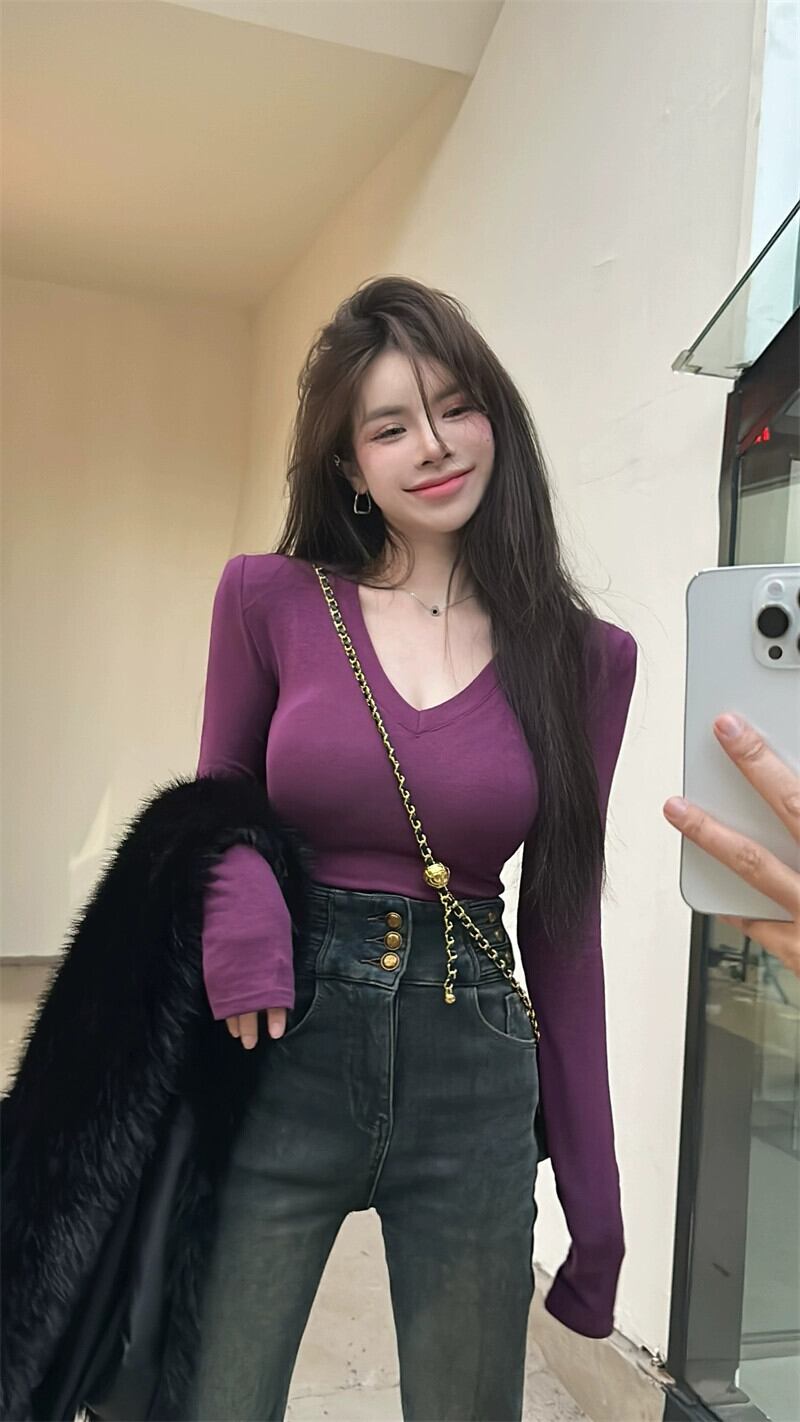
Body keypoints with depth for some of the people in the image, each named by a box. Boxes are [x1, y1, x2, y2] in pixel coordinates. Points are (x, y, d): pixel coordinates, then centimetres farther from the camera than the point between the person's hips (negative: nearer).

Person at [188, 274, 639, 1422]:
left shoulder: (584, 657, -1)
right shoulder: (270, 597, -3)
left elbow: (562, 928, 5)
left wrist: (594, 1194, 8)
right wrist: (238, 889, -16)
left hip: (473, 1080, 1)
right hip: (281, 1064, 0)